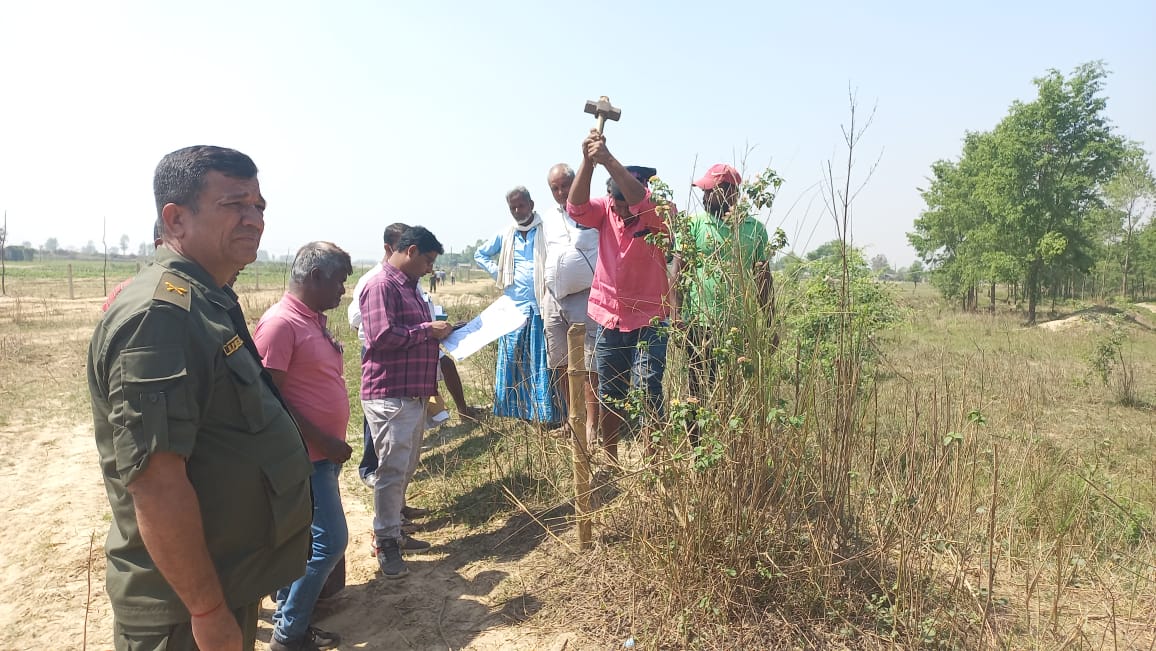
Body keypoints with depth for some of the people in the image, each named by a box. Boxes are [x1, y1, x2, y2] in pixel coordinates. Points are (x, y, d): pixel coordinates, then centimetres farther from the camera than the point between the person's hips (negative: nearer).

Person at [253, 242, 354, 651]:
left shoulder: (314, 319, 11)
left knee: (303, 542, 16)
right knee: (329, 541, -4)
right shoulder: (280, 322, -18)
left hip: (324, 454, 9)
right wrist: (324, 441, -19)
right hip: (305, 457, -9)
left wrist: (332, 443, 16)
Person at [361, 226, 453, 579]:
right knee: (392, 469, -4)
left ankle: (394, 528, 28)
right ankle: (386, 543, 6)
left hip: (415, 393, 10)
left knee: (405, 470, 15)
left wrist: (438, 331, 10)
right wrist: (428, 330, -14)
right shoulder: (381, 286, -12)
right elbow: (382, 337, -22)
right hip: (389, 394, -9)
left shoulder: (410, 288, 19)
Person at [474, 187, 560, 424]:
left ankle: (545, 414, 3)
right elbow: (480, 255, 28)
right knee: (512, 360, 5)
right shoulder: (504, 236, 14)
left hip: (540, 306, -4)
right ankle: (517, 412, 13)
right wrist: (496, 272, 12)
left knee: (542, 362, -2)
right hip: (514, 307, 4)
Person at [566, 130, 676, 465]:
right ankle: (610, 461, 30)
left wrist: (609, 161, -45)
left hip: (650, 319, -4)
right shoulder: (606, 209, -3)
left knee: (648, 390, -8)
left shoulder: (661, 214, -13)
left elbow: (641, 202, -35)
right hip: (609, 317, 4)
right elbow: (576, 207, -21)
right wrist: (587, 161, -35)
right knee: (609, 393, 14)